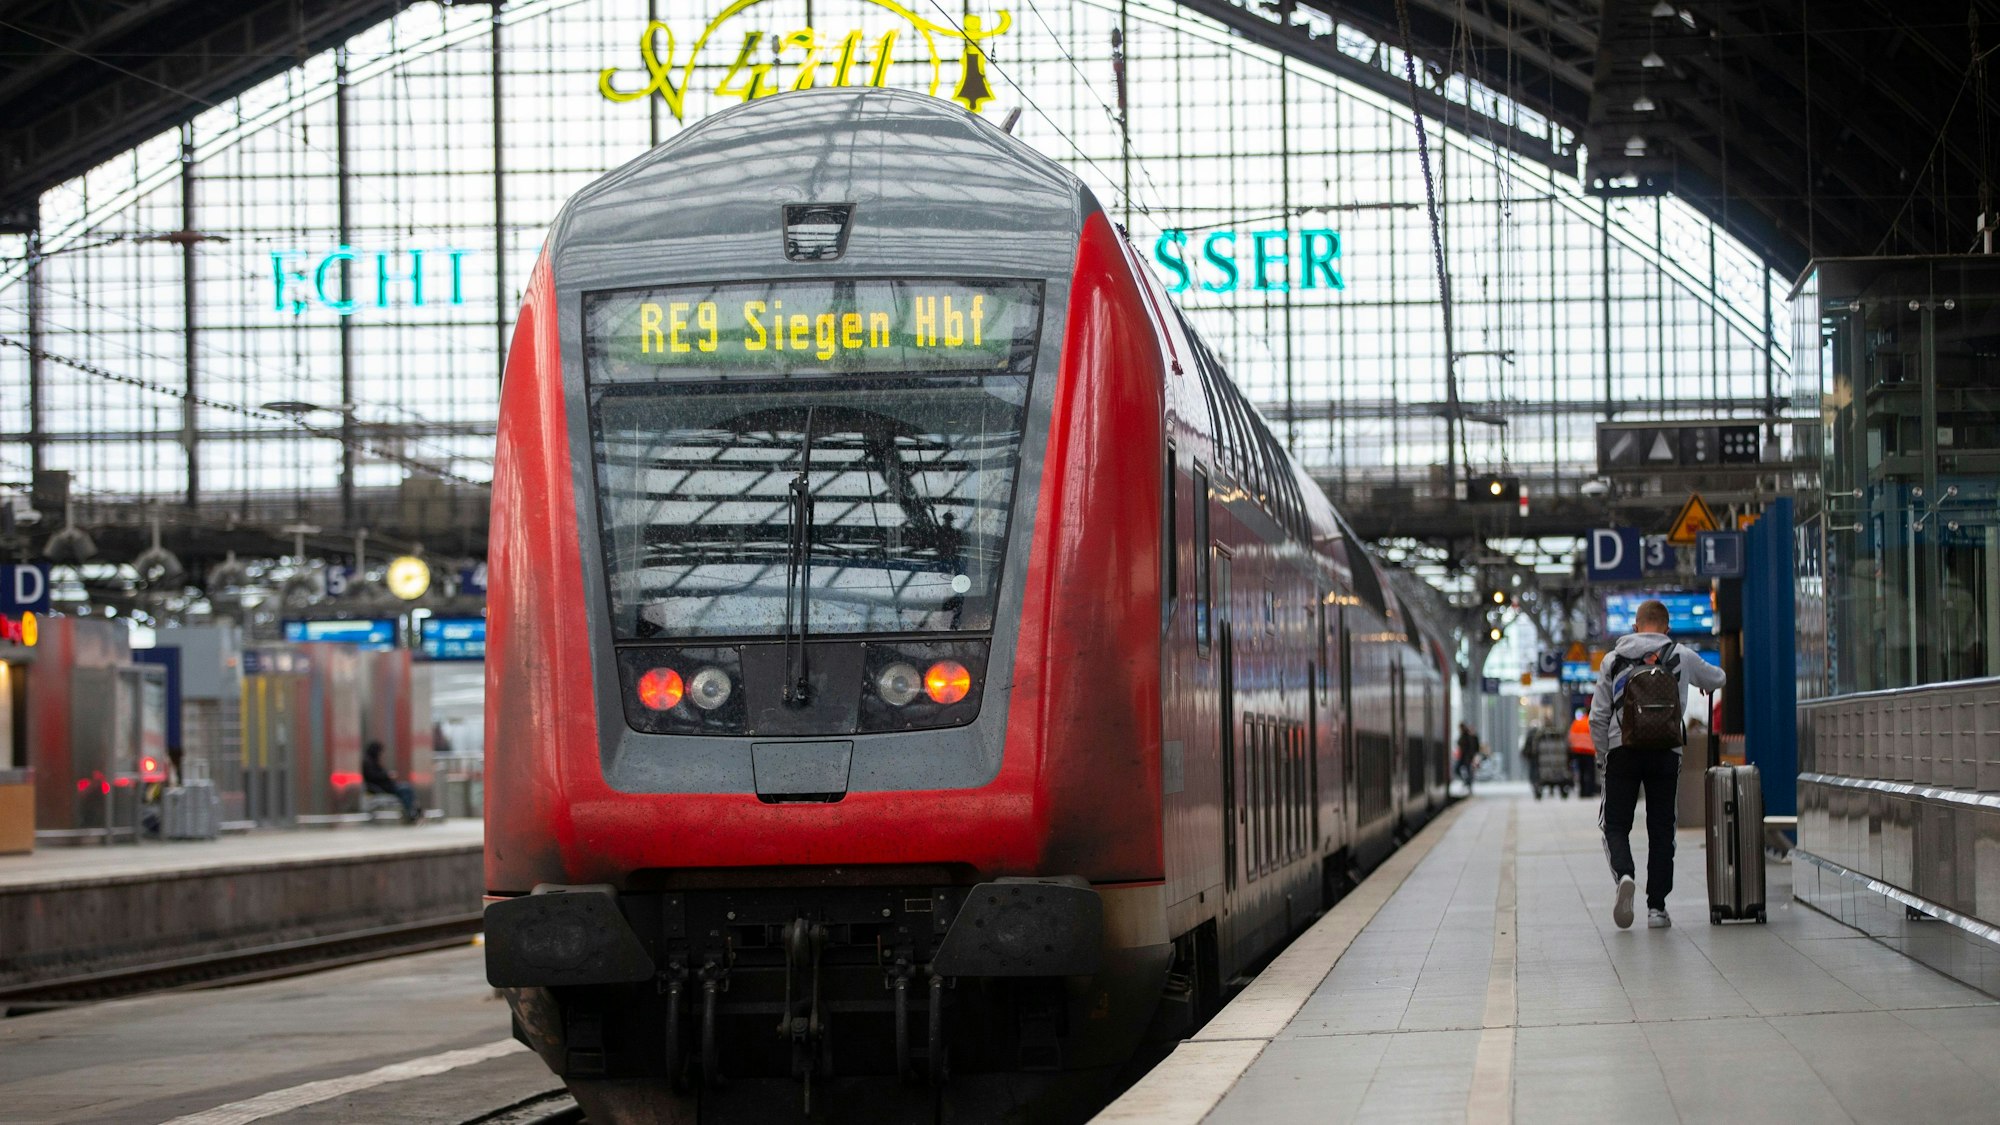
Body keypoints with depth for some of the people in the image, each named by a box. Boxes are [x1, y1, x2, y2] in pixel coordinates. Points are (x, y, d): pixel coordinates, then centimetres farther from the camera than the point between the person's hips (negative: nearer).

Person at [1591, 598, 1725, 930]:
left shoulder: (1613, 659, 11)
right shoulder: (1681, 656, 9)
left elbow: (1597, 717, 7)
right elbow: (1717, 679, 28)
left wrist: (1604, 759, 17)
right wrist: (1708, 684, 52)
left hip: (1622, 750, 0)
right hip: (1665, 750, 0)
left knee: (1615, 826, 6)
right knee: (1661, 831, 8)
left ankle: (1624, 875, -24)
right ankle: (1656, 907, 6)